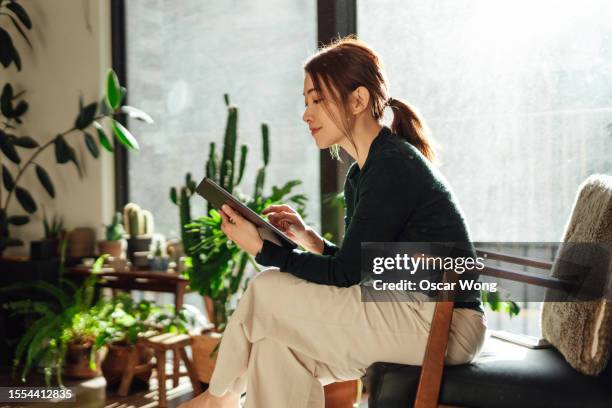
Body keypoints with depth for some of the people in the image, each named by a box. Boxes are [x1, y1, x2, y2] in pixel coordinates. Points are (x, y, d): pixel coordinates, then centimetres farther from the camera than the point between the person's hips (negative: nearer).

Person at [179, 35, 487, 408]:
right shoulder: (360, 176, 14)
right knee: (278, 344, -3)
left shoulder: (393, 165, -15)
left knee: (268, 291, -8)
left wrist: (263, 249, -10)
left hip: (443, 323, -9)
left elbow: (345, 274, -15)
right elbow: (360, 269, 15)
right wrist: (311, 240, 2)